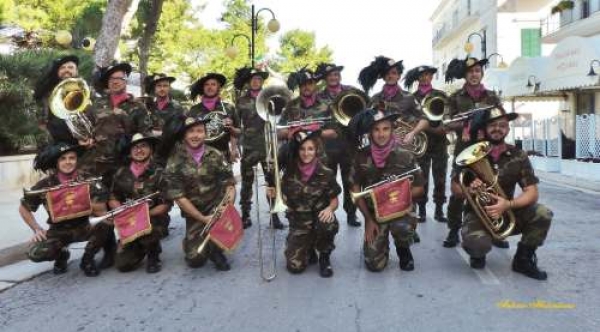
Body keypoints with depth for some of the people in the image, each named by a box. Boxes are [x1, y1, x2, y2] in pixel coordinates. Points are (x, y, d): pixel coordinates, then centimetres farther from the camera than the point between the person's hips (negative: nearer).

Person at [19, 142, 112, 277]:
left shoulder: (88, 180, -10)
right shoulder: (45, 185, -9)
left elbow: (101, 210, -16)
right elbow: (23, 208, 6)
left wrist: (83, 200, -31)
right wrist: (37, 229, -5)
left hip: (83, 228, 0)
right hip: (58, 231, 1)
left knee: (106, 224, -31)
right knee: (35, 253, -28)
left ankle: (87, 259, -3)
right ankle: (61, 255, 11)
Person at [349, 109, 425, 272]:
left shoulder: (405, 156, -11)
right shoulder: (362, 156, -8)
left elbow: (419, 188, -3)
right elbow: (356, 189, -1)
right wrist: (368, 220, -6)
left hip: (400, 208, -1)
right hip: (374, 211, 1)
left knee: (402, 228, -38)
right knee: (374, 264, -11)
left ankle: (403, 250, 1)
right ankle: (382, 243, 27)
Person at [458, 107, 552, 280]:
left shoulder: (518, 156, -2)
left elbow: (532, 192, -8)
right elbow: (455, 187, -1)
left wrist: (508, 204, -27)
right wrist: (469, 189, -25)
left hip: (508, 212, 3)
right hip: (478, 212, -3)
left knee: (543, 214, -24)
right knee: (476, 244, -35)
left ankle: (522, 259, 1)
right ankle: (479, 254, 8)